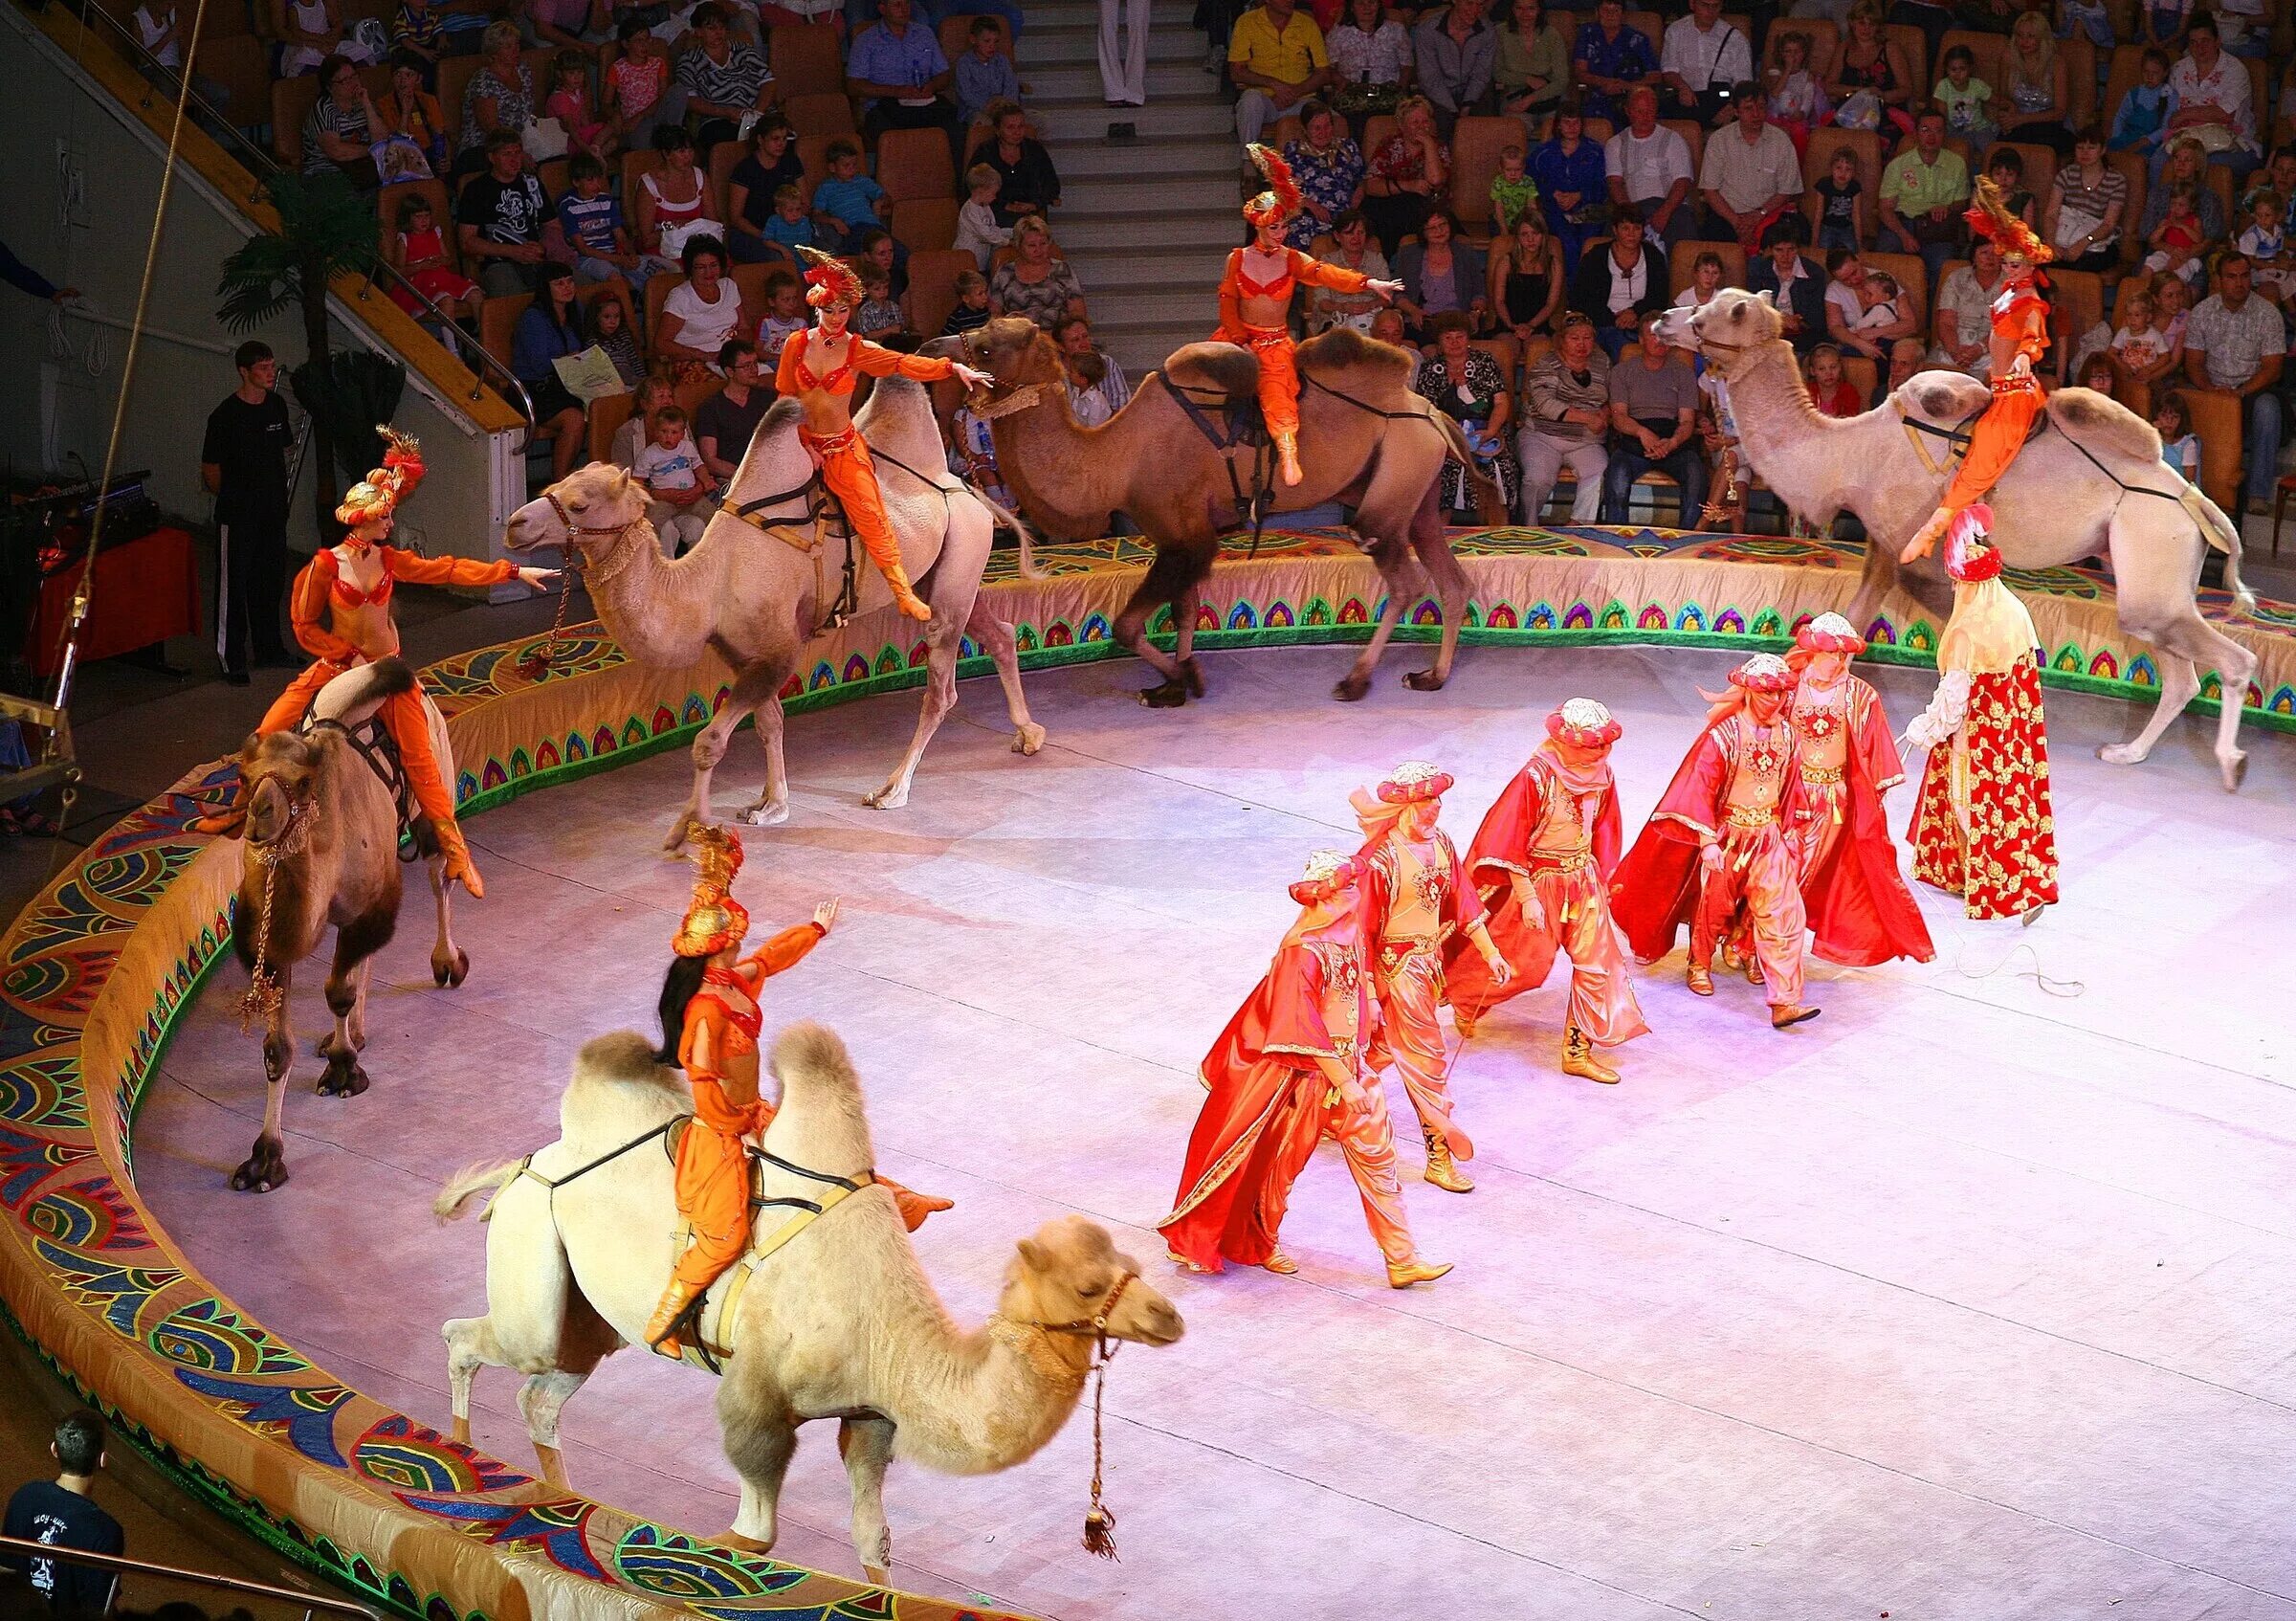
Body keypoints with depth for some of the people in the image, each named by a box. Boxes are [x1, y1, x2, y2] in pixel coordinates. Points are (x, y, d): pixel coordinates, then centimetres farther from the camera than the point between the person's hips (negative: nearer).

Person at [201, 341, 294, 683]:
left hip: (273, 511, 6)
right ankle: (231, 657, 8)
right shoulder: (226, 415, -16)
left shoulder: (276, 405, 3)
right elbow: (210, 471, -9)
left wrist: (276, 493, 15)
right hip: (238, 515, -6)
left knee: (271, 580, 16)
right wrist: (232, 498, 3)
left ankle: (268, 646, 30)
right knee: (234, 585, 1)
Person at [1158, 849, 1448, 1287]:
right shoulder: (1303, 952, -25)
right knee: (1283, 1158, 10)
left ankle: (1402, 1259, 14)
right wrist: (1345, 1083, -22)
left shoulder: (1348, 928, 1)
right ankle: (1259, 1244, 32)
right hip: (1308, 1072, -8)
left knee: (1375, 1154, 8)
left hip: (1347, 1066, 8)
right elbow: (1305, 1031, -25)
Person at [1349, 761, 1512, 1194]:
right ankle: (1439, 1156, 8)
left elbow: (1462, 902, 9)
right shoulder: (1380, 859, -21)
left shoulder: (1439, 843, 1)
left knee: (1384, 1046, 20)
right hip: (1397, 968, -7)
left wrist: (1490, 953, 9)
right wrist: (1368, 991, -17)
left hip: (1429, 962, 7)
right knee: (1425, 1057, -2)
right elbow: (1362, 926, -18)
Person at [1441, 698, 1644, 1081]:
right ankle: (1465, 1000, 34)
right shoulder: (1537, 777, -23)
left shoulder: (1600, 774, -4)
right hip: (1541, 880, -6)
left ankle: (1579, 1050, 14)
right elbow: (1511, 842, -18)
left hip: (1583, 879, 6)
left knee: (1597, 963, 3)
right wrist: (1527, 898, -18)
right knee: (1527, 965, 5)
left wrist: (1601, 879, 15)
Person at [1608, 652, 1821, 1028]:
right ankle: (1700, 966, 42)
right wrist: (1708, 842, -20)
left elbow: (1788, 786, 10)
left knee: (1783, 915, -7)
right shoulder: (1723, 735, -16)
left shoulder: (1785, 733, 0)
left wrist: (1786, 830, 15)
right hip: (1727, 835, -4)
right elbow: (1699, 789, -16)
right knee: (1713, 906, 14)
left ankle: (1785, 1001, -10)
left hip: (1768, 837, 4)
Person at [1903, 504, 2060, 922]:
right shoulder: (2015, 610, -6)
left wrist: (1923, 730, -7)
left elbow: (1953, 695, -21)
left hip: (1975, 738, -6)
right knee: (2014, 799, 17)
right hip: (2014, 729, 6)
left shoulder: (1966, 632, -26)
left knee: (1972, 804, 10)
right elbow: (2032, 664, 7)